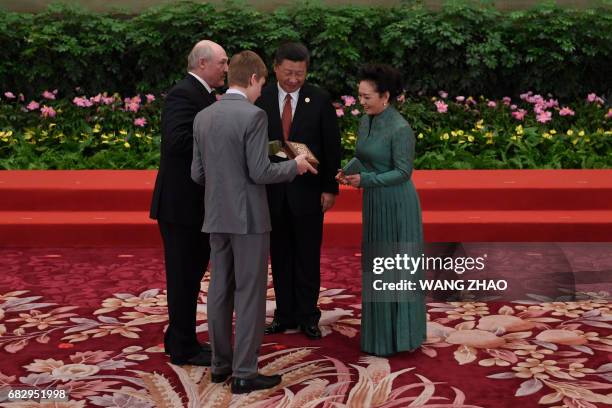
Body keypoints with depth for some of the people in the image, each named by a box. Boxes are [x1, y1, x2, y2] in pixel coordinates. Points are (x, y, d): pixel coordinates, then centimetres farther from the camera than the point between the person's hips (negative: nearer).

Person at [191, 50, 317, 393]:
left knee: (221, 290, 13)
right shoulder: (253, 115, -14)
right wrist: (294, 166, -1)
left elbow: (198, 174, 8)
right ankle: (244, 373, 4)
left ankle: (221, 364, 22)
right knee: (250, 294, 0)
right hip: (249, 217, -7)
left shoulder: (203, 117, 6)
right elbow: (260, 173, -17)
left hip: (217, 217, 7)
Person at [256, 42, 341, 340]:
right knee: (280, 256, 10)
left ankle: (308, 316, 16)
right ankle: (285, 314, 20)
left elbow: (331, 146, -2)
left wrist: (330, 188, -4)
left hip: (308, 190, -2)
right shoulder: (261, 99, -1)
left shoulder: (320, 99, -5)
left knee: (308, 256, 5)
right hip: (273, 190, 2)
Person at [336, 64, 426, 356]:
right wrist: (349, 173, -3)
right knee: (375, 266, 14)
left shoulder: (400, 129, -19)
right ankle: (380, 330, 27)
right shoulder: (366, 121, 5)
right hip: (373, 203, 8)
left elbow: (403, 172, -18)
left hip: (397, 205, -8)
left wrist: (365, 180, -24)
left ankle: (402, 333, 16)